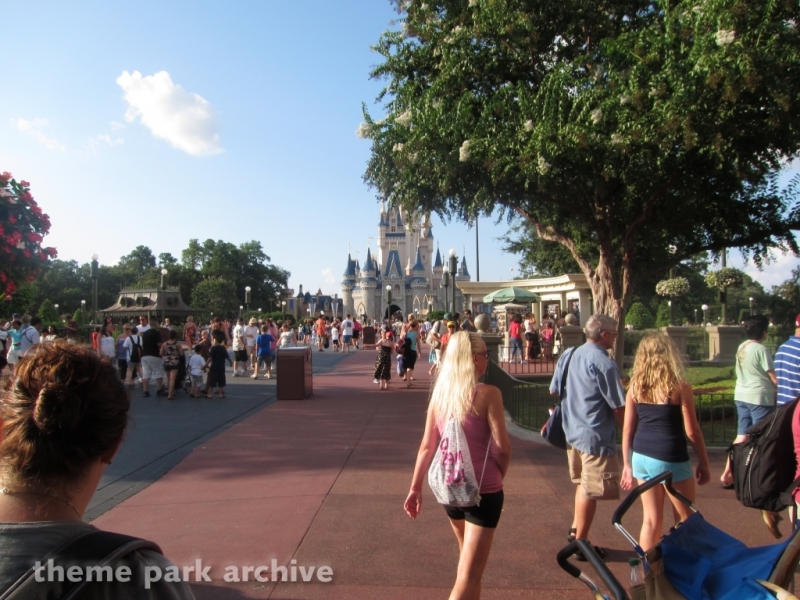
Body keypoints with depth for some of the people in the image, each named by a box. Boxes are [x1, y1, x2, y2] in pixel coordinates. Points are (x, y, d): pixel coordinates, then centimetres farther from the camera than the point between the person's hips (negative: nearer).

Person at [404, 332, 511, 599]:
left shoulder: (439, 393, -1)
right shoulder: (488, 394, -16)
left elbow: (426, 446, 2)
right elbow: (502, 447, -16)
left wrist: (415, 488, 10)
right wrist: (498, 476, 4)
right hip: (483, 490, -6)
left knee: (467, 556, 29)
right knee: (469, 575, 2)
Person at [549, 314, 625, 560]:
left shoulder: (568, 356, 4)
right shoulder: (604, 364, -18)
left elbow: (553, 391, 12)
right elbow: (618, 408, -15)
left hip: (571, 431, 8)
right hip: (595, 436, -8)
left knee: (583, 483, 24)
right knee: (591, 491, 5)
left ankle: (576, 529, 34)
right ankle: (580, 543, 17)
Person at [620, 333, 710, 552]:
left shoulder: (634, 387, 0)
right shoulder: (680, 387, -11)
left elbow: (628, 429, 4)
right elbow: (692, 431, -8)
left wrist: (627, 465, 12)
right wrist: (703, 463, 6)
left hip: (641, 456, 4)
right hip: (670, 459, -4)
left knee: (651, 519, 14)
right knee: (686, 521, 15)